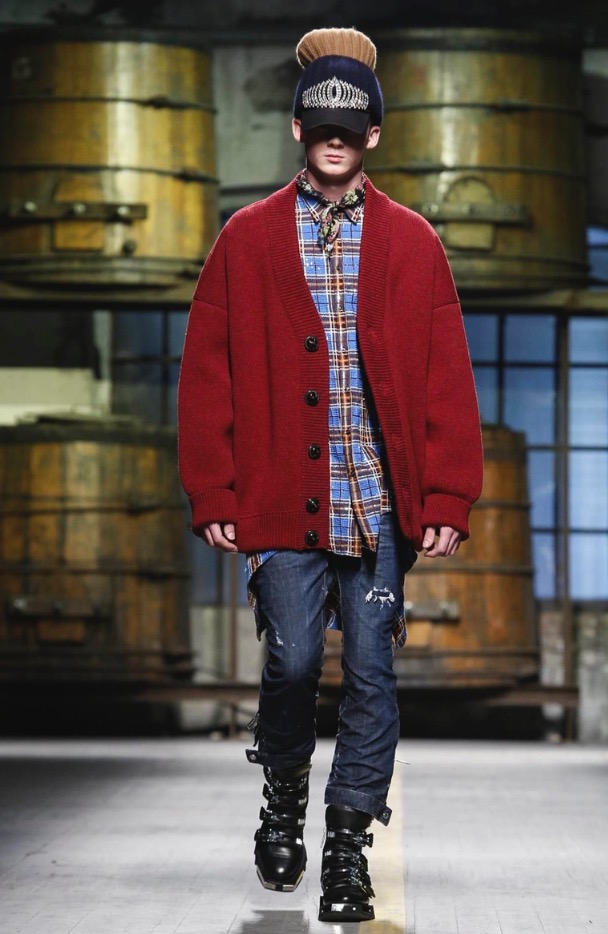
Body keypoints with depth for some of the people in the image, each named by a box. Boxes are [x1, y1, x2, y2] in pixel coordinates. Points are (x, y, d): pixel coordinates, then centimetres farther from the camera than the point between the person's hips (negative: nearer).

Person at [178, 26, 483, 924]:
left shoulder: (412, 243, 6)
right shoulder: (247, 240, 5)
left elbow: (447, 379, 5)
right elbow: (208, 376, 4)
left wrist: (447, 498, -2)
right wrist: (215, 495, -2)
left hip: (382, 504, 1)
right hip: (283, 505, 0)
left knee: (370, 673, 1)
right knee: (292, 663, 1)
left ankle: (349, 843, 12)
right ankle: (284, 800, 29)